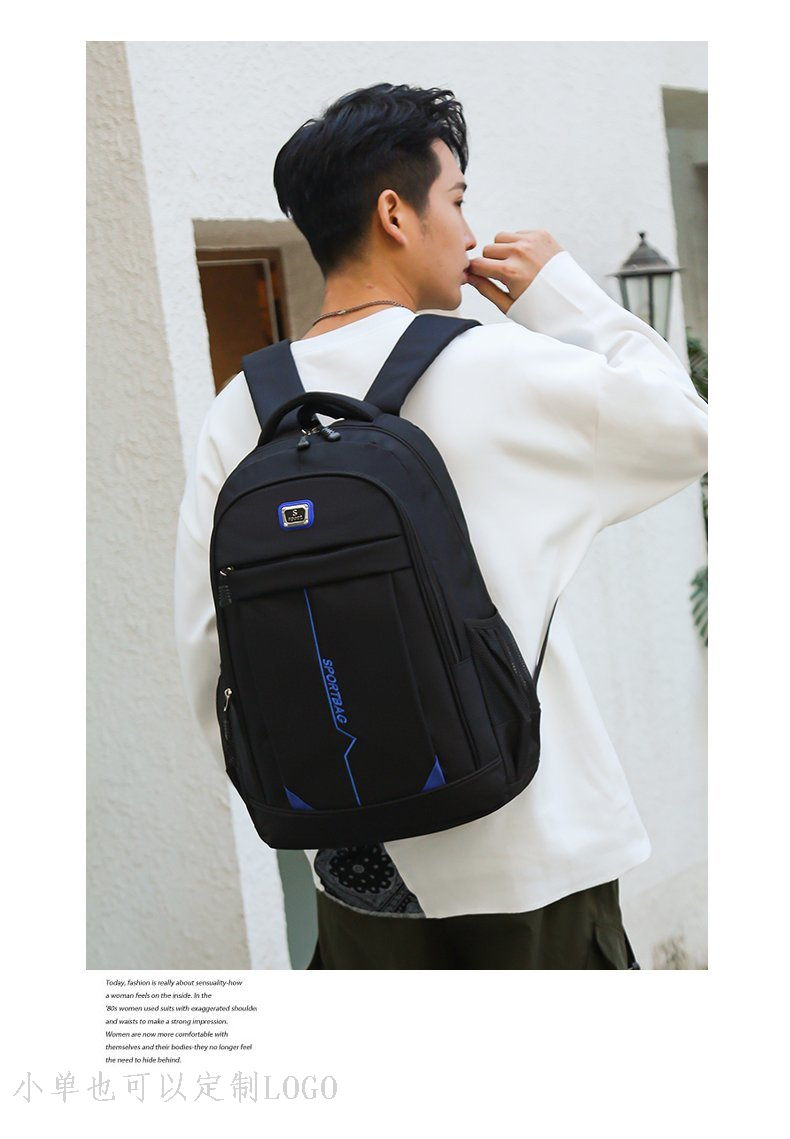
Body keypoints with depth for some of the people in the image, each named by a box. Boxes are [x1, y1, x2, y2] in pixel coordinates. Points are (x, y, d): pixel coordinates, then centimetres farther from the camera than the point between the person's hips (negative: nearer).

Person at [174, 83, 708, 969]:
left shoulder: (239, 412, 0)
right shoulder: (494, 366, -12)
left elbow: (207, 650, 2)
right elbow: (685, 429, 3)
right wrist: (570, 300, 10)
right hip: (524, 860, -4)